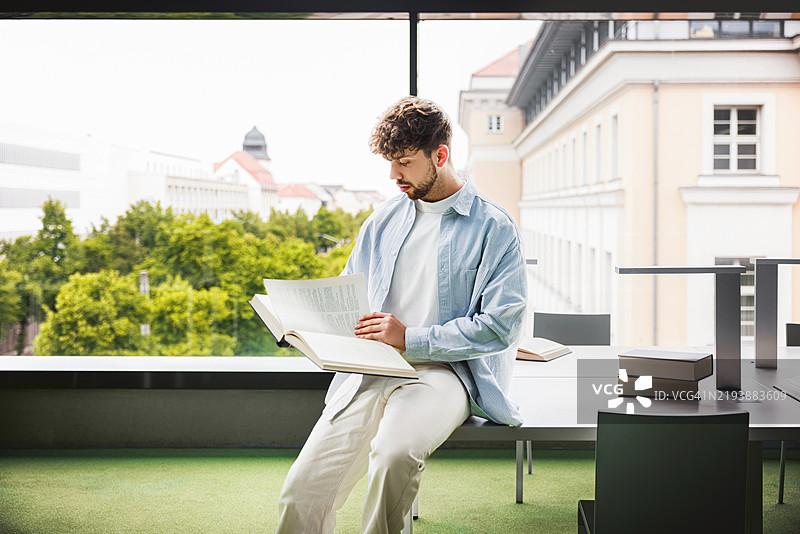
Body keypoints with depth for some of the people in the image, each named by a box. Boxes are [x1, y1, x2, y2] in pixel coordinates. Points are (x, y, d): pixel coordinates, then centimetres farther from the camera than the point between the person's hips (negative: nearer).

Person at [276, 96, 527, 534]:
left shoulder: (493, 228, 1)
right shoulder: (381, 223, 19)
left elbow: (501, 325, -7)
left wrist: (411, 339, -12)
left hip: (444, 371, -4)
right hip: (369, 373, 5)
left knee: (395, 452, -37)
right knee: (300, 495, -17)